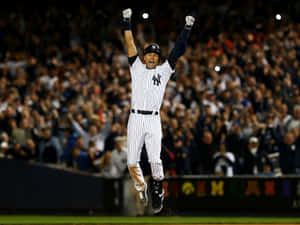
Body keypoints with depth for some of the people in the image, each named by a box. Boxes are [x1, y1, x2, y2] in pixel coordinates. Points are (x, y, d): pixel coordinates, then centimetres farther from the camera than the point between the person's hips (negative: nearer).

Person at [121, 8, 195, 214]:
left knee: (155, 160, -15)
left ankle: (157, 194, 0)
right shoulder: (137, 68, 14)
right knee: (132, 162, -2)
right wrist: (127, 22, 3)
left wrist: (187, 29, 4)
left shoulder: (164, 71, 13)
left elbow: (178, 51, 9)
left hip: (154, 120, -1)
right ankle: (141, 187, 22)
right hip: (136, 119, 1)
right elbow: (130, 45, 9)